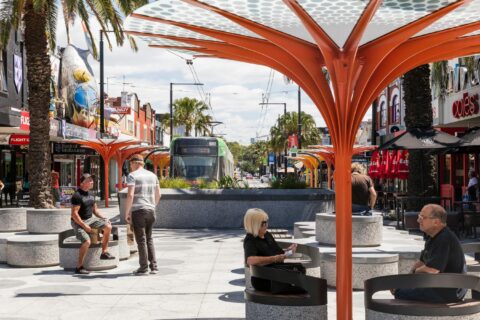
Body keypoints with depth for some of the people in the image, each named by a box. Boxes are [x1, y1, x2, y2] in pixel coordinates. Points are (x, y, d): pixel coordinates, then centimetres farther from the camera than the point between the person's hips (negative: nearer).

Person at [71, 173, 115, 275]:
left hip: (90, 219, 8)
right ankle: (79, 267, -13)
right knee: (87, 241, -26)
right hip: (79, 222, -8)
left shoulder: (90, 194, 9)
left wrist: (104, 218, 4)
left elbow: (95, 209, 18)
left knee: (108, 226, -9)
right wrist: (84, 226, -21)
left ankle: (104, 253, 2)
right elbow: (74, 214, -20)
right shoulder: (77, 195, -17)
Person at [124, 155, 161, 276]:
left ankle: (144, 268, 4)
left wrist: (126, 212, -10)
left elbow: (130, 195, -16)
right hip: (151, 211, 6)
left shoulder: (132, 175, -6)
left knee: (141, 240, 0)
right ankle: (154, 266, 13)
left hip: (138, 210, -6)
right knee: (149, 238, 15)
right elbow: (158, 195, 14)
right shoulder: (152, 175, 12)